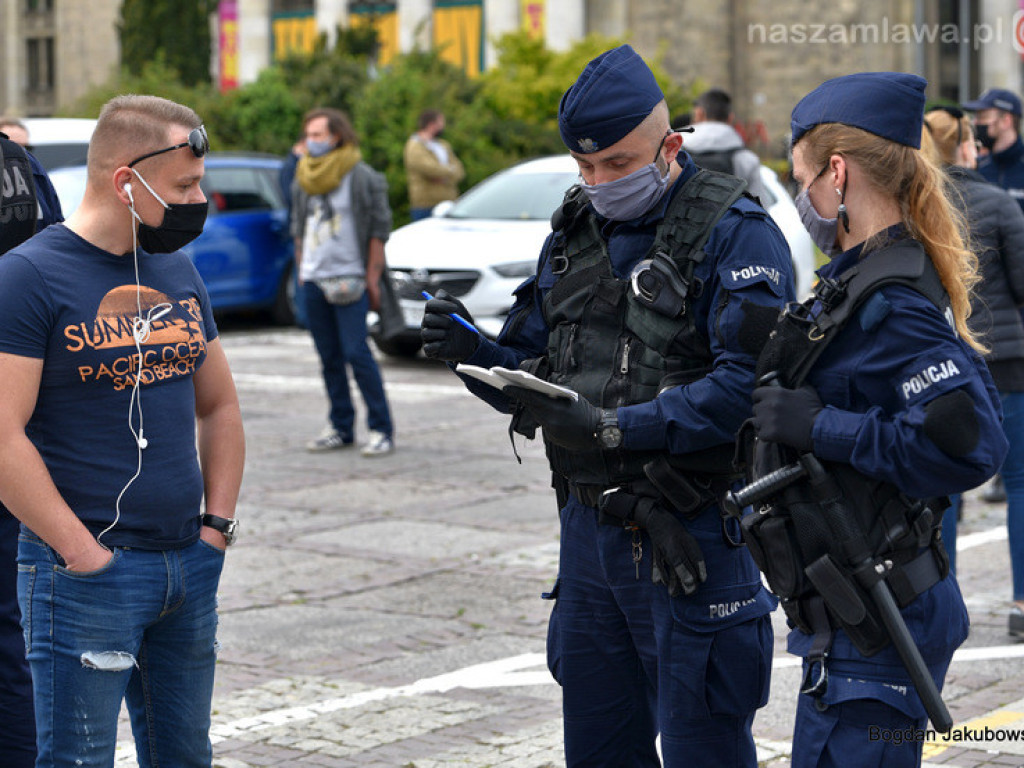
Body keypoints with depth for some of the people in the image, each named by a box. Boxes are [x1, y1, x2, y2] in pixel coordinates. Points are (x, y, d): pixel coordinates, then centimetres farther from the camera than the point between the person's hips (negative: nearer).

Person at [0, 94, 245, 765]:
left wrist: (217, 525, 9)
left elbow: (219, 407, 20)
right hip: (85, 577, -7)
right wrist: (85, 555, -17)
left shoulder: (178, 270, 12)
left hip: (191, 568, 7)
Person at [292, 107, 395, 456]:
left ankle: (382, 430, -6)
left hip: (349, 279, -6)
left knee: (356, 353, -11)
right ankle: (341, 428, 13)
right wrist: (301, 272, 14)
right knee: (329, 357, 7)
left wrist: (372, 278, -8)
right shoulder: (303, 181, 13)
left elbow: (379, 228, -4)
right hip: (313, 280, 6)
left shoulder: (362, 178, -5)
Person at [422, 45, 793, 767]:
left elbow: (747, 381, -23)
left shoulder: (734, 233, -11)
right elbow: (529, 369, 15)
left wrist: (612, 428, -27)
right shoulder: (575, 233, 12)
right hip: (588, 527, 7)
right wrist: (471, 352, -7)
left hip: (689, 537, -7)